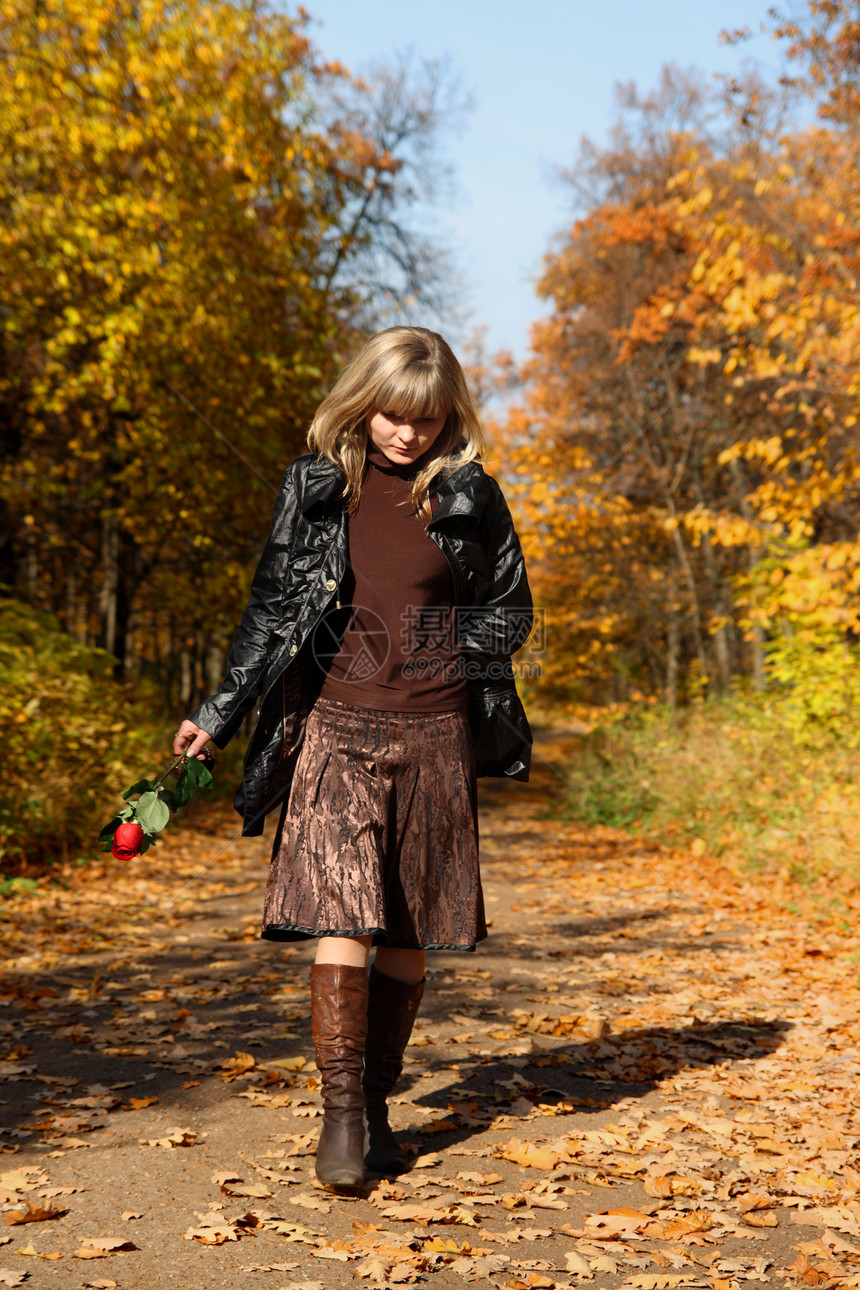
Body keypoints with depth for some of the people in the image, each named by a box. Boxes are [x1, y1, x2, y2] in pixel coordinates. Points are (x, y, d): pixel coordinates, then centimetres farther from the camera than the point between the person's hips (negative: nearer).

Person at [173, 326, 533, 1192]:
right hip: (336, 724, -1)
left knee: (407, 932, 5)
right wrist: (219, 715, 3)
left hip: (434, 731, 1)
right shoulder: (316, 486, 6)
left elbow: (510, 613, 13)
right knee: (343, 919, -13)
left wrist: (433, 653, -2)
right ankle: (340, 1111, -6)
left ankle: (377, 1105, 18)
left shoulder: (471, 498, 5)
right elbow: (272, 608, 8)